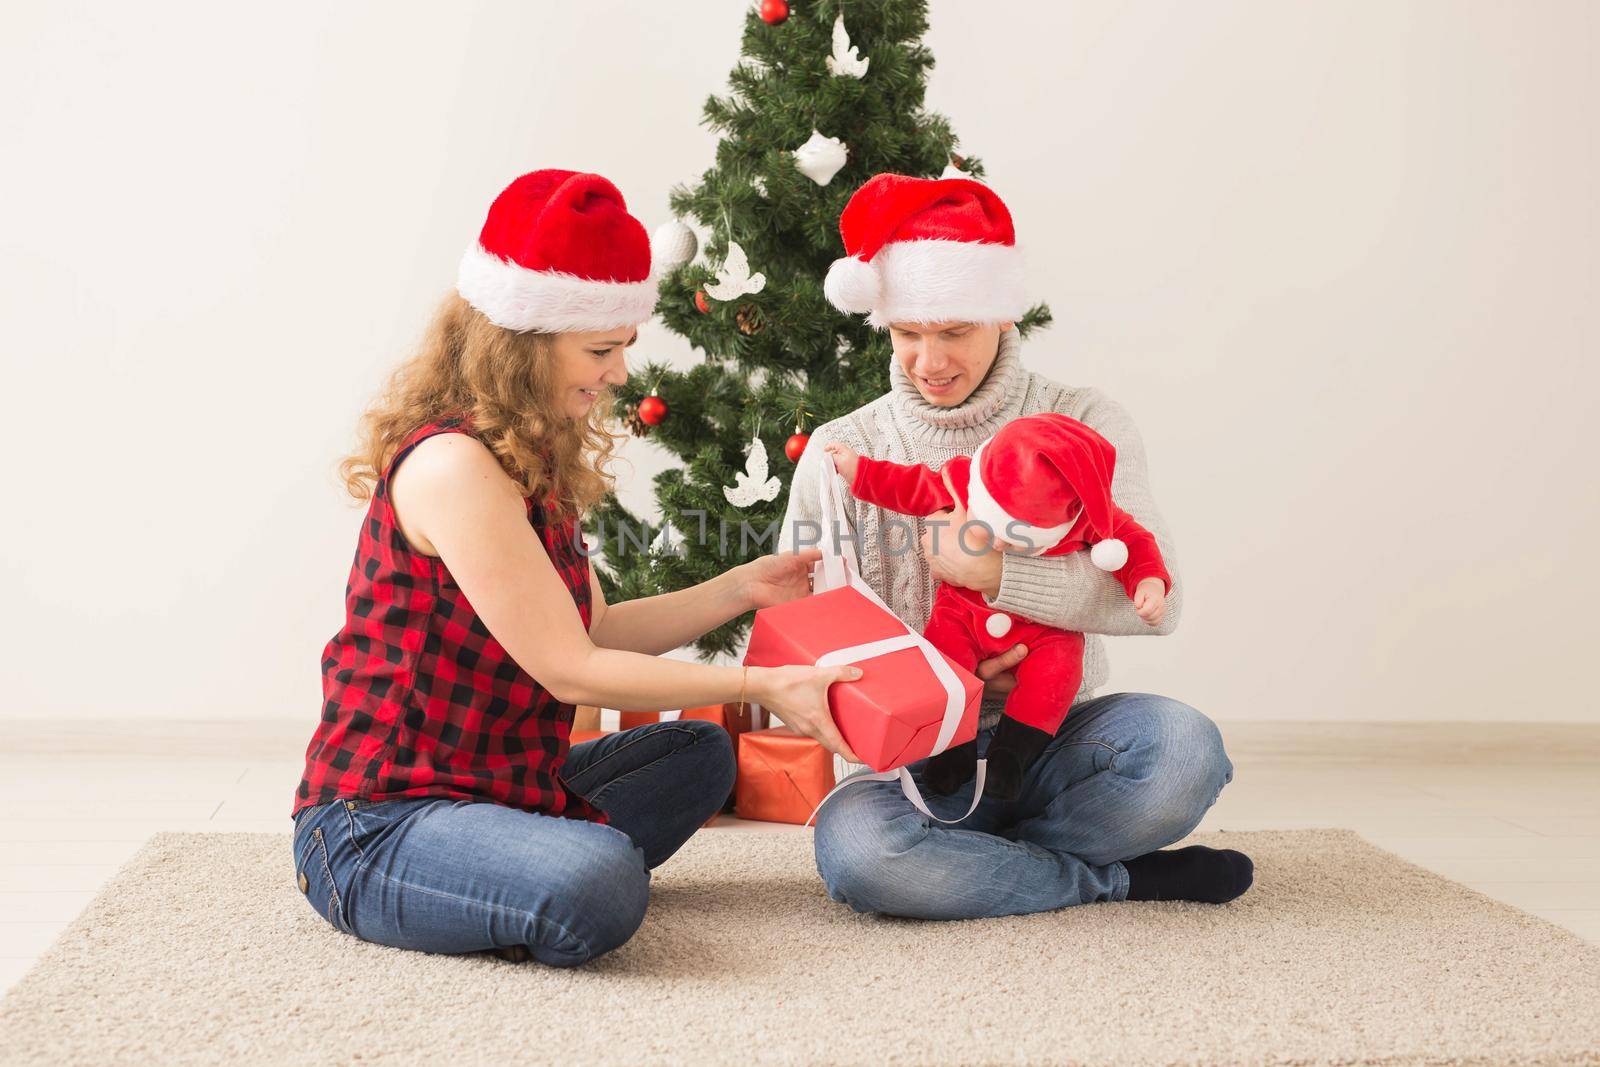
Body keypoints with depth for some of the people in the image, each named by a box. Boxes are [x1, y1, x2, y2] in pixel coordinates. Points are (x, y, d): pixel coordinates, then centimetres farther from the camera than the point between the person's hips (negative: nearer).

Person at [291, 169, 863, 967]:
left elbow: (590, 632, 11)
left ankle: (535, 869, 0)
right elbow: (569, 670, -19)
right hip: (379, 820, -10)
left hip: (495, 783, 10)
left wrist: (740, 588, 6)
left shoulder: (533, 460, 11)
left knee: (699, 753, 19)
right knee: (598, 892, -35)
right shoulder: (453, 465, -20)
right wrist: (761, 686, -16)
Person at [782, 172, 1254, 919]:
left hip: (1056, 739, 0)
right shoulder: (840, 452, 4)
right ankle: (1122, 878, -13)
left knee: (1182, 746, -31)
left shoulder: (1083, 425, 3)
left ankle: (969, 859, -10)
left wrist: (992, 571, -21)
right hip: (918, 757, 0)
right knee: (853, 845, -33)